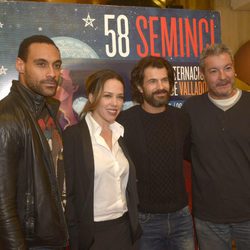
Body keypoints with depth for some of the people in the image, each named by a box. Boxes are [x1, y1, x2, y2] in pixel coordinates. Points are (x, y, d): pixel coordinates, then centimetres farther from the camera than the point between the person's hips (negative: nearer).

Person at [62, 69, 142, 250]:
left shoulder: (122, 134, 6)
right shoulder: (73, 135, -12)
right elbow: (68, 191, -12)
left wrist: (135, 224, 10)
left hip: (126, 228, 6)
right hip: (92, 232, -5)